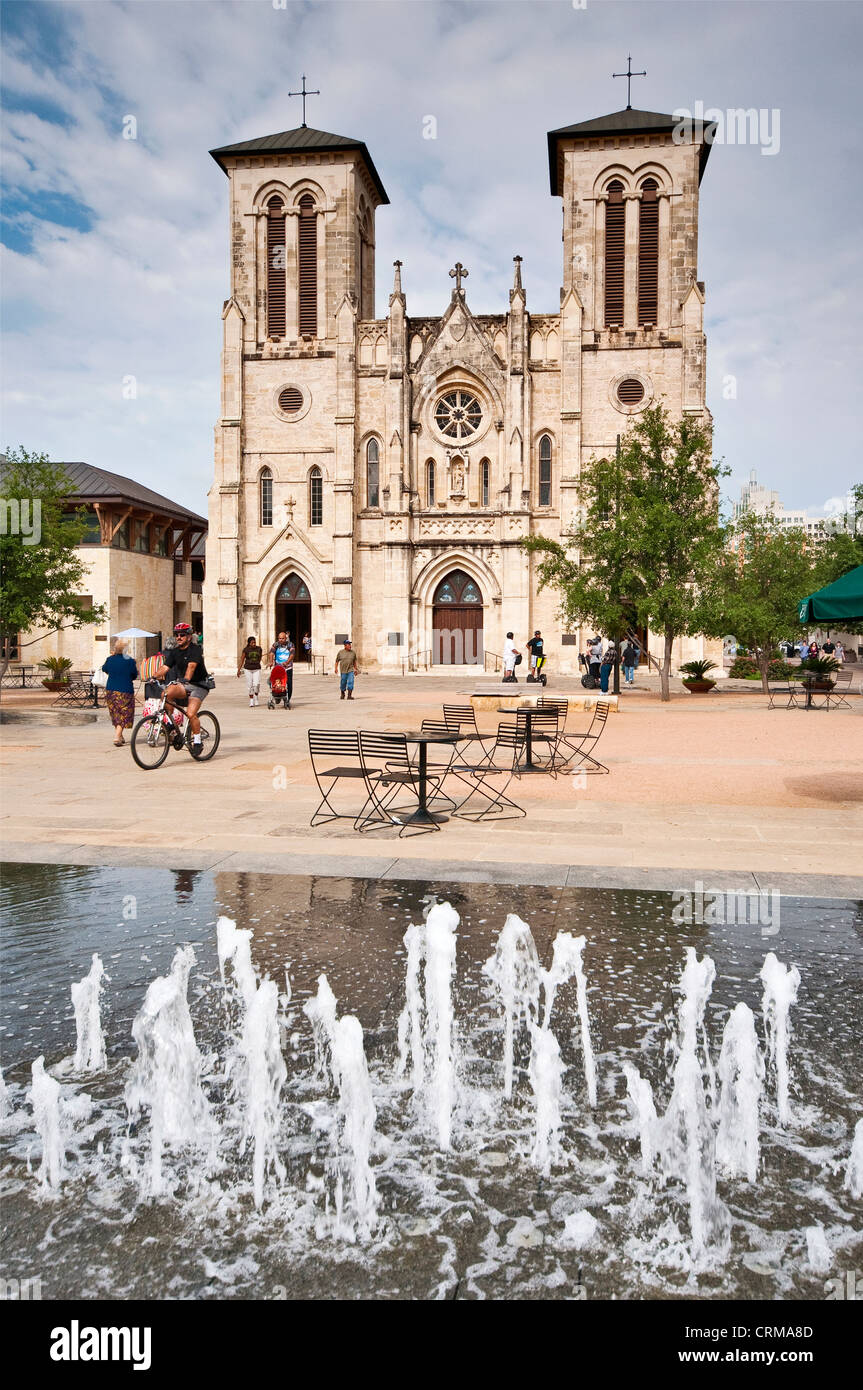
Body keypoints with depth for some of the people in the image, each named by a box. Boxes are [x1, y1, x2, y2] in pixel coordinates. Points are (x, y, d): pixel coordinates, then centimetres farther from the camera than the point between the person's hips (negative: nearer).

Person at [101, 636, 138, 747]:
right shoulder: (130, 661, -11)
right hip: (126, 691, -4)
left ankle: (120, 736, 25)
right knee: (123, 715, 3)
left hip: (110, 691, 4)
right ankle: (117, 737, -11)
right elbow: (134, 676, 1)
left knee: (116, 714, 17)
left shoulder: (110, 660, -4)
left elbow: (104, 669, 18)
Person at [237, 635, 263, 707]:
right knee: (250, 686, 1)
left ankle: (256, 697, 13)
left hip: (256, 669, 1)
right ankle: (251, 701, 11)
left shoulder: (259, 649, 0)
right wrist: (239, 670, 0)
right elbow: (242, 660, 1)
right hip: (248, 669, -1)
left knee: (257, 684, -13)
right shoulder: (246, 650, -4)